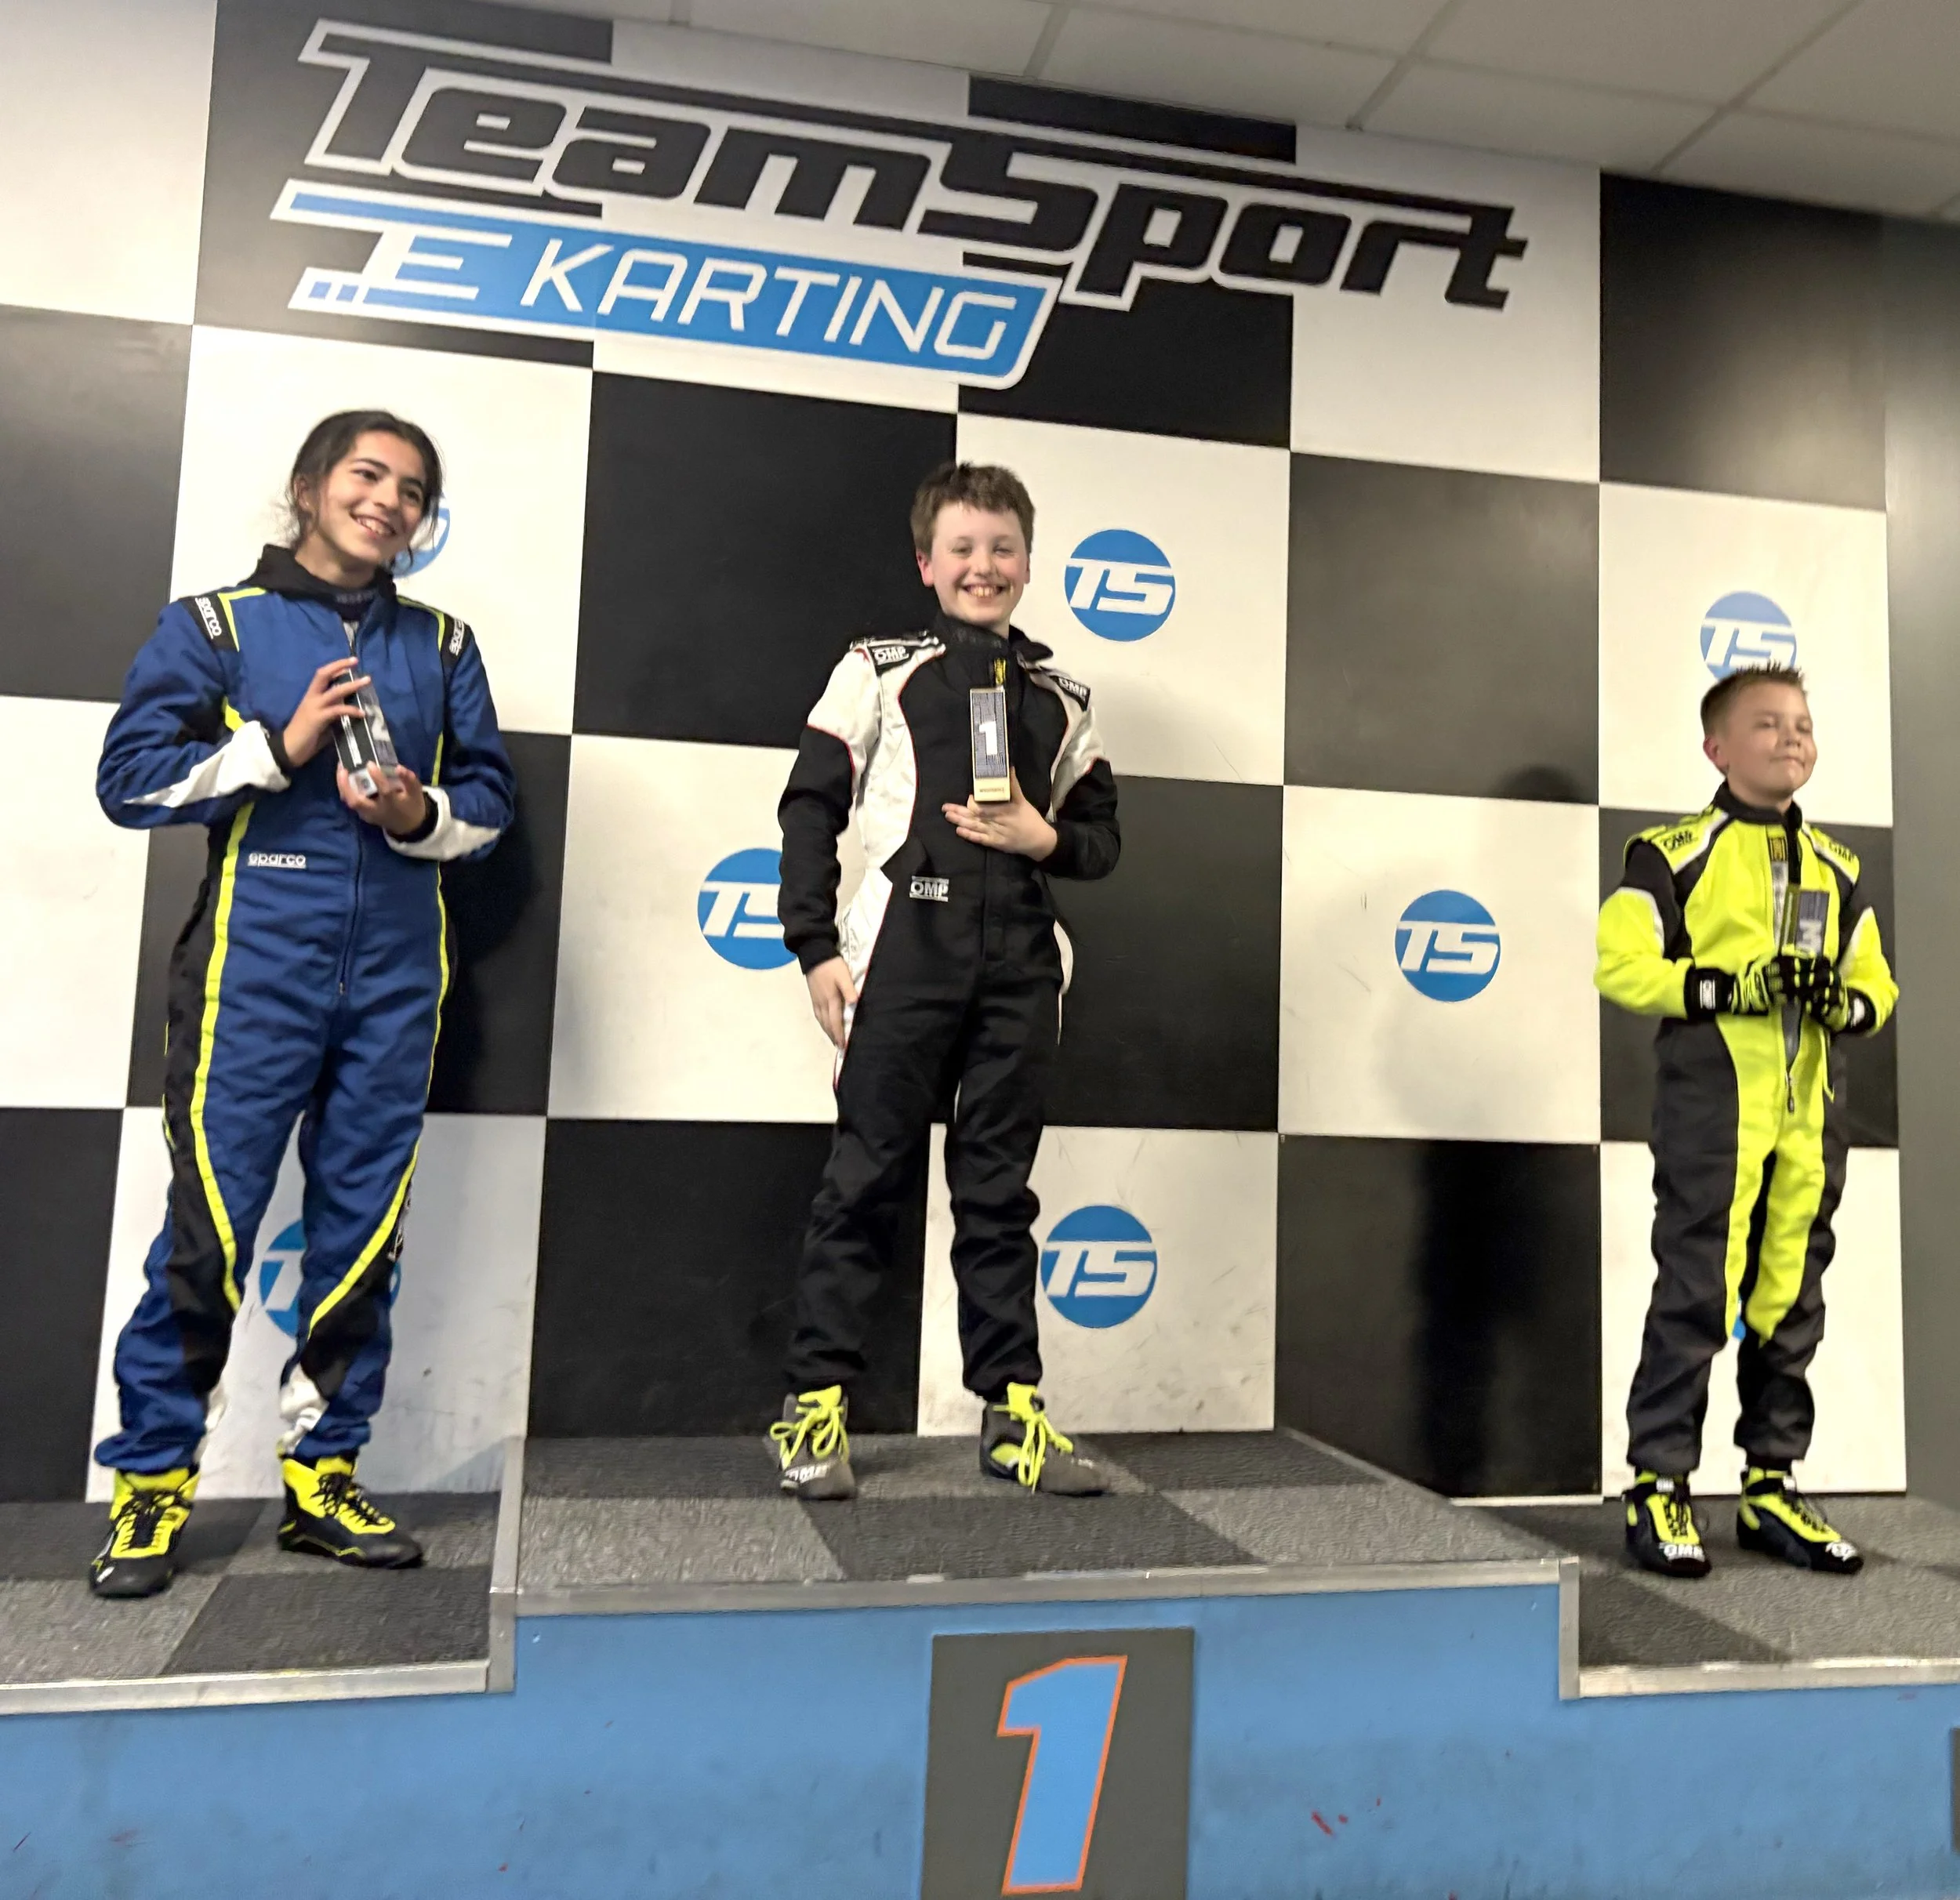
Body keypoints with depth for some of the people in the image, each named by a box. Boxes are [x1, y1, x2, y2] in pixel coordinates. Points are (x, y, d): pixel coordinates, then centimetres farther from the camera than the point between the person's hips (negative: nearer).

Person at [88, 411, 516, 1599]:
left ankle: (322, 1473, 18)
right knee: (210, 1224, -4)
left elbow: (491, 795, 13)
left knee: (365, 1227, 6)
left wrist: (422, 814, -7)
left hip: (397, 975, 3)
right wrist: (281, 748, -10)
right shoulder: (216, 624, 8)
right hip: (257, 966, -3)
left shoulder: (442, 646, 15)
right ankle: (155, 1480, 12)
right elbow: (129, 776, 0)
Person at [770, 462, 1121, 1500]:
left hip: (1019, 964, 3)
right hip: (904, 952, -3)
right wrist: (815, 947, -6)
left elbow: (1101, 839, 19)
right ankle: (816, 1404, 10)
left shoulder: (1061, 701, 16)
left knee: (999, 1188, 8)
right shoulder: (879, 672, 6)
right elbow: (810, 807, 2)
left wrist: (1046, 839, -4)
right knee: (866, 1177, 0)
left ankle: (1012, 1410, 15)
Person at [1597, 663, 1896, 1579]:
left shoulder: (1837, 867, 17)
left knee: (1790, 1300, 11)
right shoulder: (1674, 851, -2)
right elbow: (1620, 962, -9)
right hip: (1713, 1102, -6)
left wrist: (1846, 1004, -4)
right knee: (1696, 1296, -5)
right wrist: (1733, 987, -19)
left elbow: (1875, 981, 20)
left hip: (1810, 1109, 6)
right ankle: (1658, 1489, 6)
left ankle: (1771, 1488, 22)